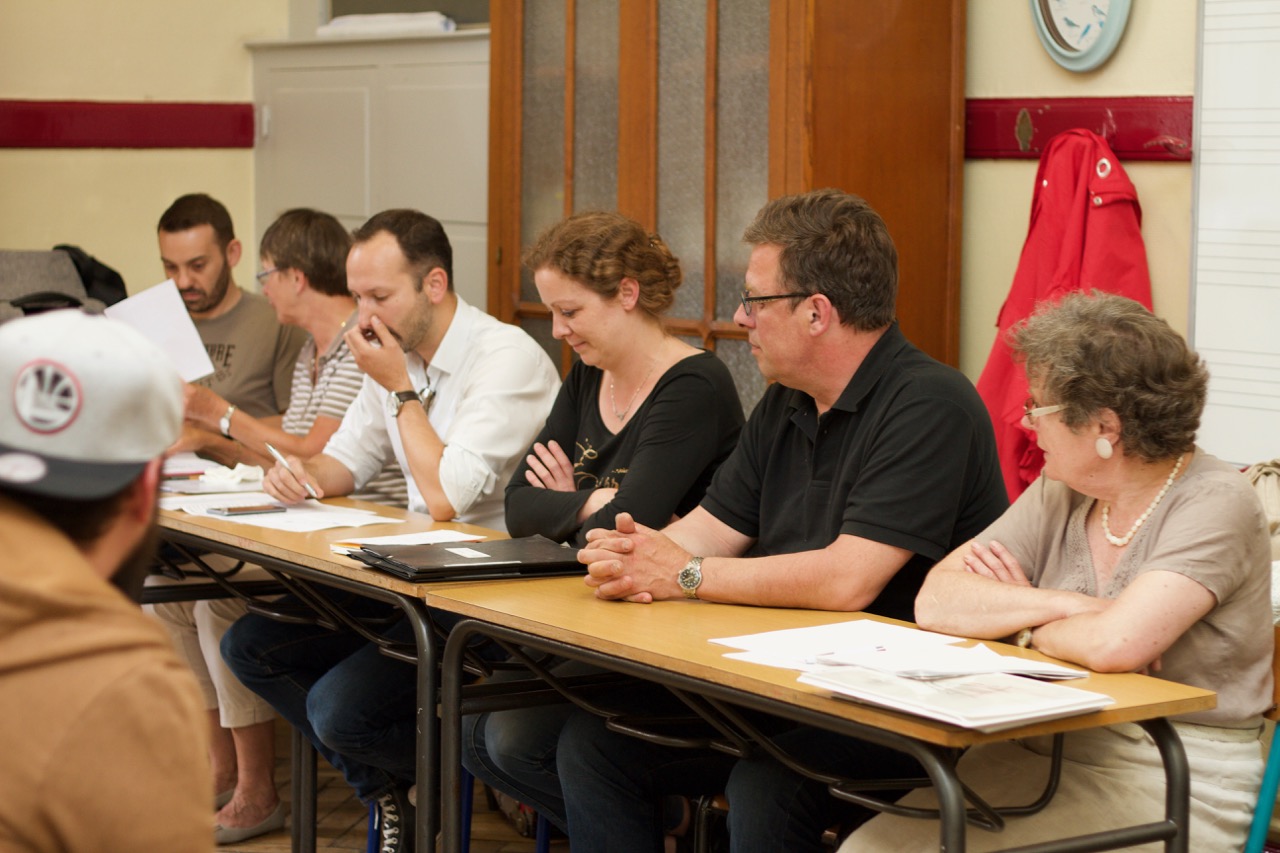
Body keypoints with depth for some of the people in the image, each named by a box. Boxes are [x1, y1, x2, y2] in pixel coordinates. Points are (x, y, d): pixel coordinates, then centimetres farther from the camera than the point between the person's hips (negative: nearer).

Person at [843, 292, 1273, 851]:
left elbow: (1114, 644, -28)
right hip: (1043, 756, 6)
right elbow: (936, 601, -1)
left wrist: (1027, 626, -7)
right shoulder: (1062, 492, 7)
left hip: (1168, 785, -6)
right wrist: (1067, 606, -15)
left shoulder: (1215, 506, -13)